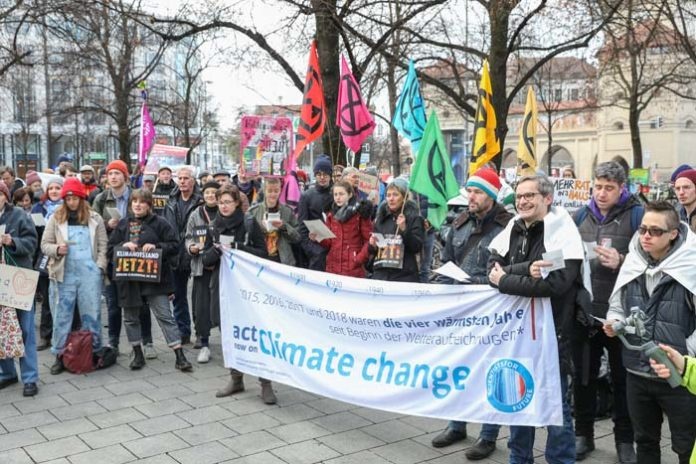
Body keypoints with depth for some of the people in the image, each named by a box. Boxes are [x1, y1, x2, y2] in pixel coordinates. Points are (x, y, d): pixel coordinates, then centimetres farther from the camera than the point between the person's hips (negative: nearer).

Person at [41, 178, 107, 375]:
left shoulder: (95, 219, 5)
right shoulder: (56, 218, 6)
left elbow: (103, 246, 5)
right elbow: (45, 244, 5)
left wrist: (100, 267, -6)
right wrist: (57, 249, -15)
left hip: (90, 274, 0)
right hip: (64, 274, 1)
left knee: (92, 314, 6)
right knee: (62, 315, 5)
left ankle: (94, 354, 16)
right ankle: (60, 356, 14)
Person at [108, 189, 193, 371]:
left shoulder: (160, 223, -1)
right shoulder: (123, 224, 10)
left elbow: (174, 245, -5)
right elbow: (110, 248, 10)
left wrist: (156, 246, -19)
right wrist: (123, 245, -10)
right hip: (128, 279, 4)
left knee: (165, 316, -4)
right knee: (130, 318, 11)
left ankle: (179, 356, -2)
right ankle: (138, 354, 26)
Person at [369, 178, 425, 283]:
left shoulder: (414, 218, -2)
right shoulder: (381, 217, 13)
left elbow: (417, 247, -11)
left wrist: (404, 229, -21)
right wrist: (373, 246, -1)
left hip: (405, 275, -4)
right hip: (380, 273, 4)